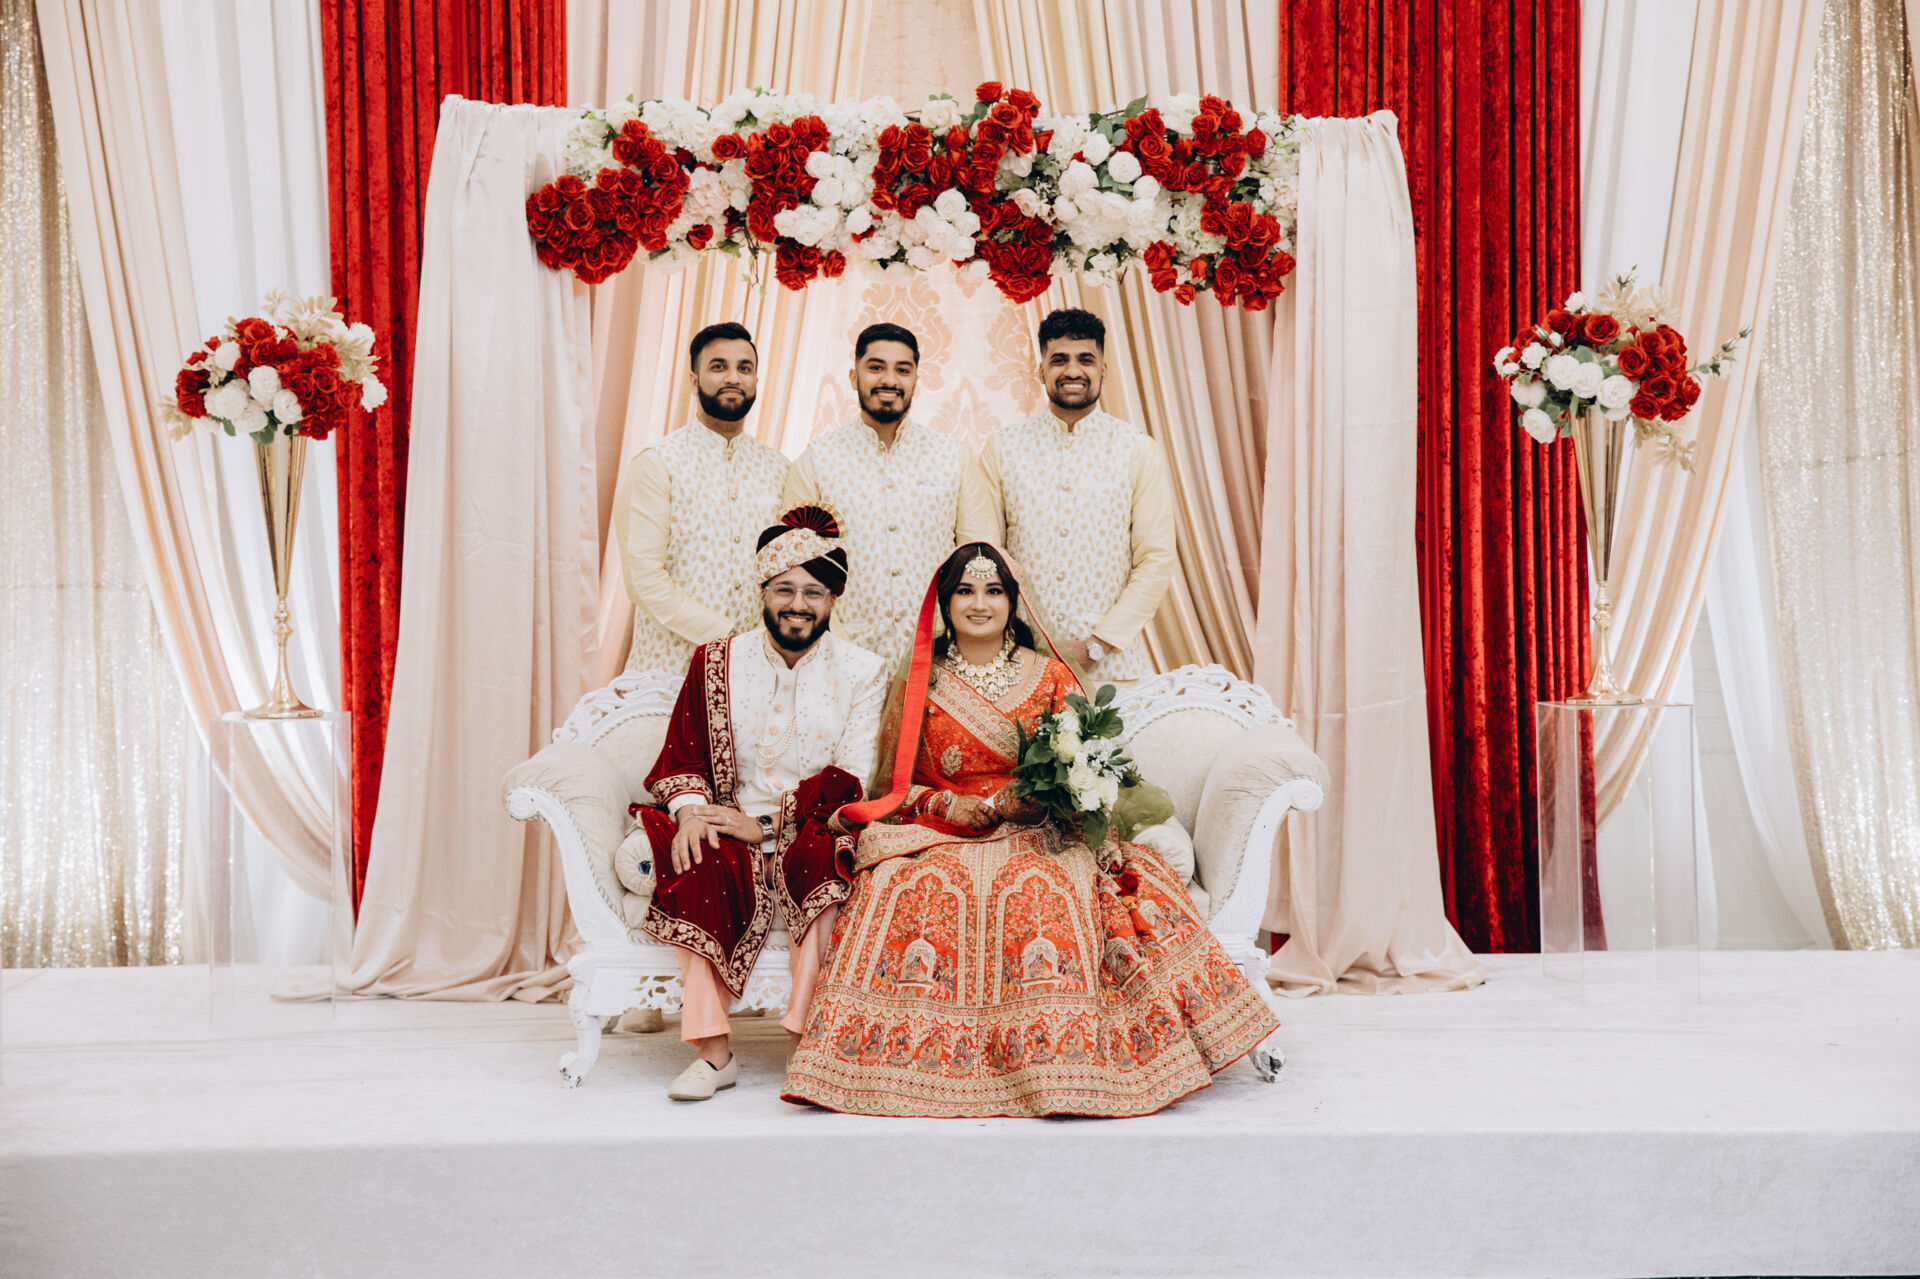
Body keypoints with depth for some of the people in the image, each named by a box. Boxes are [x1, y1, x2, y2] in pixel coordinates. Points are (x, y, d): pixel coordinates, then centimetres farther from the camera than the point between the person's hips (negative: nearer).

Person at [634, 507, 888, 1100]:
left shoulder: (861, 672, 3)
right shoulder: (717, 663, 10)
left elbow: (852, 778, -6)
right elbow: (681, 756, 9)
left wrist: (767, 824, -16)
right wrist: (689, 809, -15)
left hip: (816, 834, -1)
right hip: (734, 832, 2)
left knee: (817, 858, -35)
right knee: (702, 863, -31)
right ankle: (713, 1050, -28)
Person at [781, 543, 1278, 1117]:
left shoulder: (1049, 676, 11)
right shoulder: (921, 681, 12)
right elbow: (900, 783, 10)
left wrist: (1008, 804, -13)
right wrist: (952, 807, -10)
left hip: (1034, 835, -1)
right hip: (941, 838, 1)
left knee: (1039, 891, -34)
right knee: (913, 889, -32)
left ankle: (1054, 1066, -28)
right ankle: (918, 1052, -22)